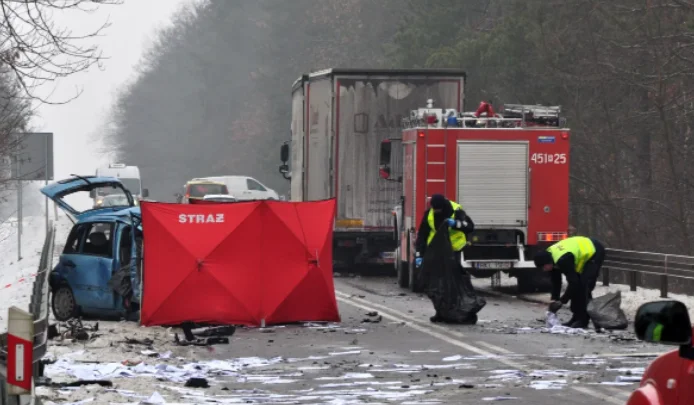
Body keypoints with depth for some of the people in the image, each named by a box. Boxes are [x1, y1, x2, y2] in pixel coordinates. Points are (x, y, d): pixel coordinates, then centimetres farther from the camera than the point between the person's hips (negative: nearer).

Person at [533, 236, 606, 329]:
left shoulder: (563, 260, -35)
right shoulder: (550, 255, -7)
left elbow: (573, 282, -30)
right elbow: (556, 281, 2)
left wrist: (561, 301, -24)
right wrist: (554, 299, -4)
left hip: (595, 252, -9)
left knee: (584, 286, -16)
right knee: (576, 286, 6)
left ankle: (583, 320, -13)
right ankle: (577, 317, 12)